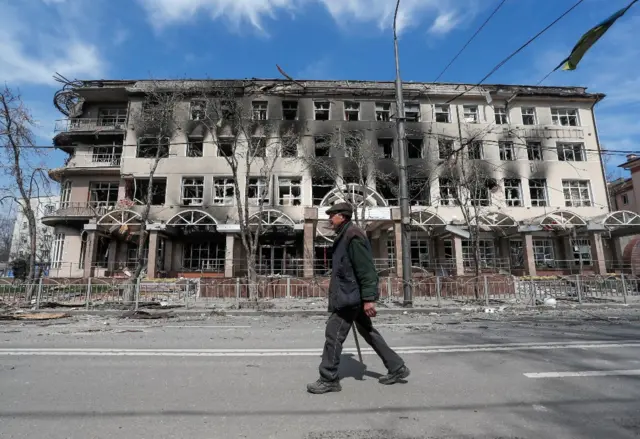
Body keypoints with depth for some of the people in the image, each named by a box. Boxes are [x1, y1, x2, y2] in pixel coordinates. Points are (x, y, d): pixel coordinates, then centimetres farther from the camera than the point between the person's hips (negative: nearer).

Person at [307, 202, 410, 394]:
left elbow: (366, 269, -22)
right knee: (368, 332, 17)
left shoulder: (353, 236, -16)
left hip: (349, 297, -11)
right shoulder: (344, 236, 15)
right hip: (351, 296, 11)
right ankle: (397, 368, 28)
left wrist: (369, 298, -24)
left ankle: (328, 380, 13)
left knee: (333, 335, -1)